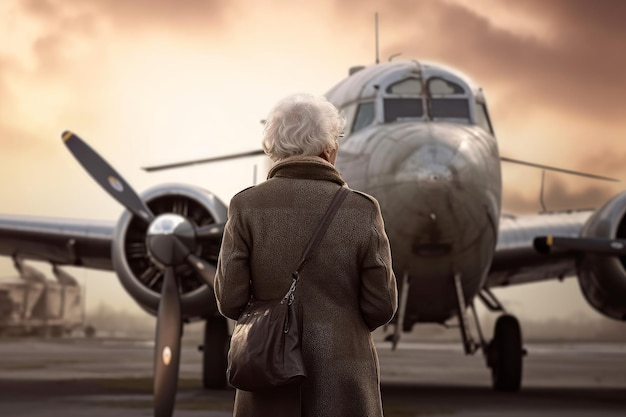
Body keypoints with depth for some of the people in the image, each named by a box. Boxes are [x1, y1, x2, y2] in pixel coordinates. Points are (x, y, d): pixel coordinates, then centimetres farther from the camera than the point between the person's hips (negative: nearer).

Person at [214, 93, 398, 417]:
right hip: (343, 387, -1)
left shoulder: (246, 206, -5)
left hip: (270, 384, 1)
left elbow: (231, 301, -5)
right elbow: (381, 306, -3)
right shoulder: (361, 210, -6)